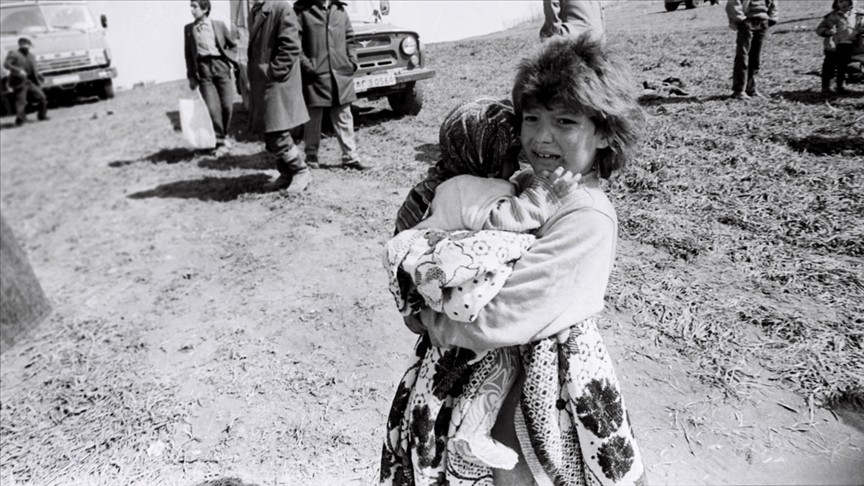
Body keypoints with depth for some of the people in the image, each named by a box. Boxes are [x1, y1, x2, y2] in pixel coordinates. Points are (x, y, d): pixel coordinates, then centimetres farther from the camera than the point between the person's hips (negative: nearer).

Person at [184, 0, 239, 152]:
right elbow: (188, 53, 9)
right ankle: (219, 140, 4)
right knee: (212, 107, -7)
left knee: (227, 105, -3)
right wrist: (191, 76, 4)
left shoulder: (219, 25, 6)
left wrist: (231, 60, 3)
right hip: (203, 68, 0)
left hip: (221, 65, 0)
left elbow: (233, 44, 16)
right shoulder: (188, 28, 8)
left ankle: (224, 135, 19)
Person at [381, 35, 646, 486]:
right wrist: (446, 168, -10)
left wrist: (425, 316, -12)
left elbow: (495, 320, -27)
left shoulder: (587, 220, -25)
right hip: (476, 366, 7)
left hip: (537, 385, -7)